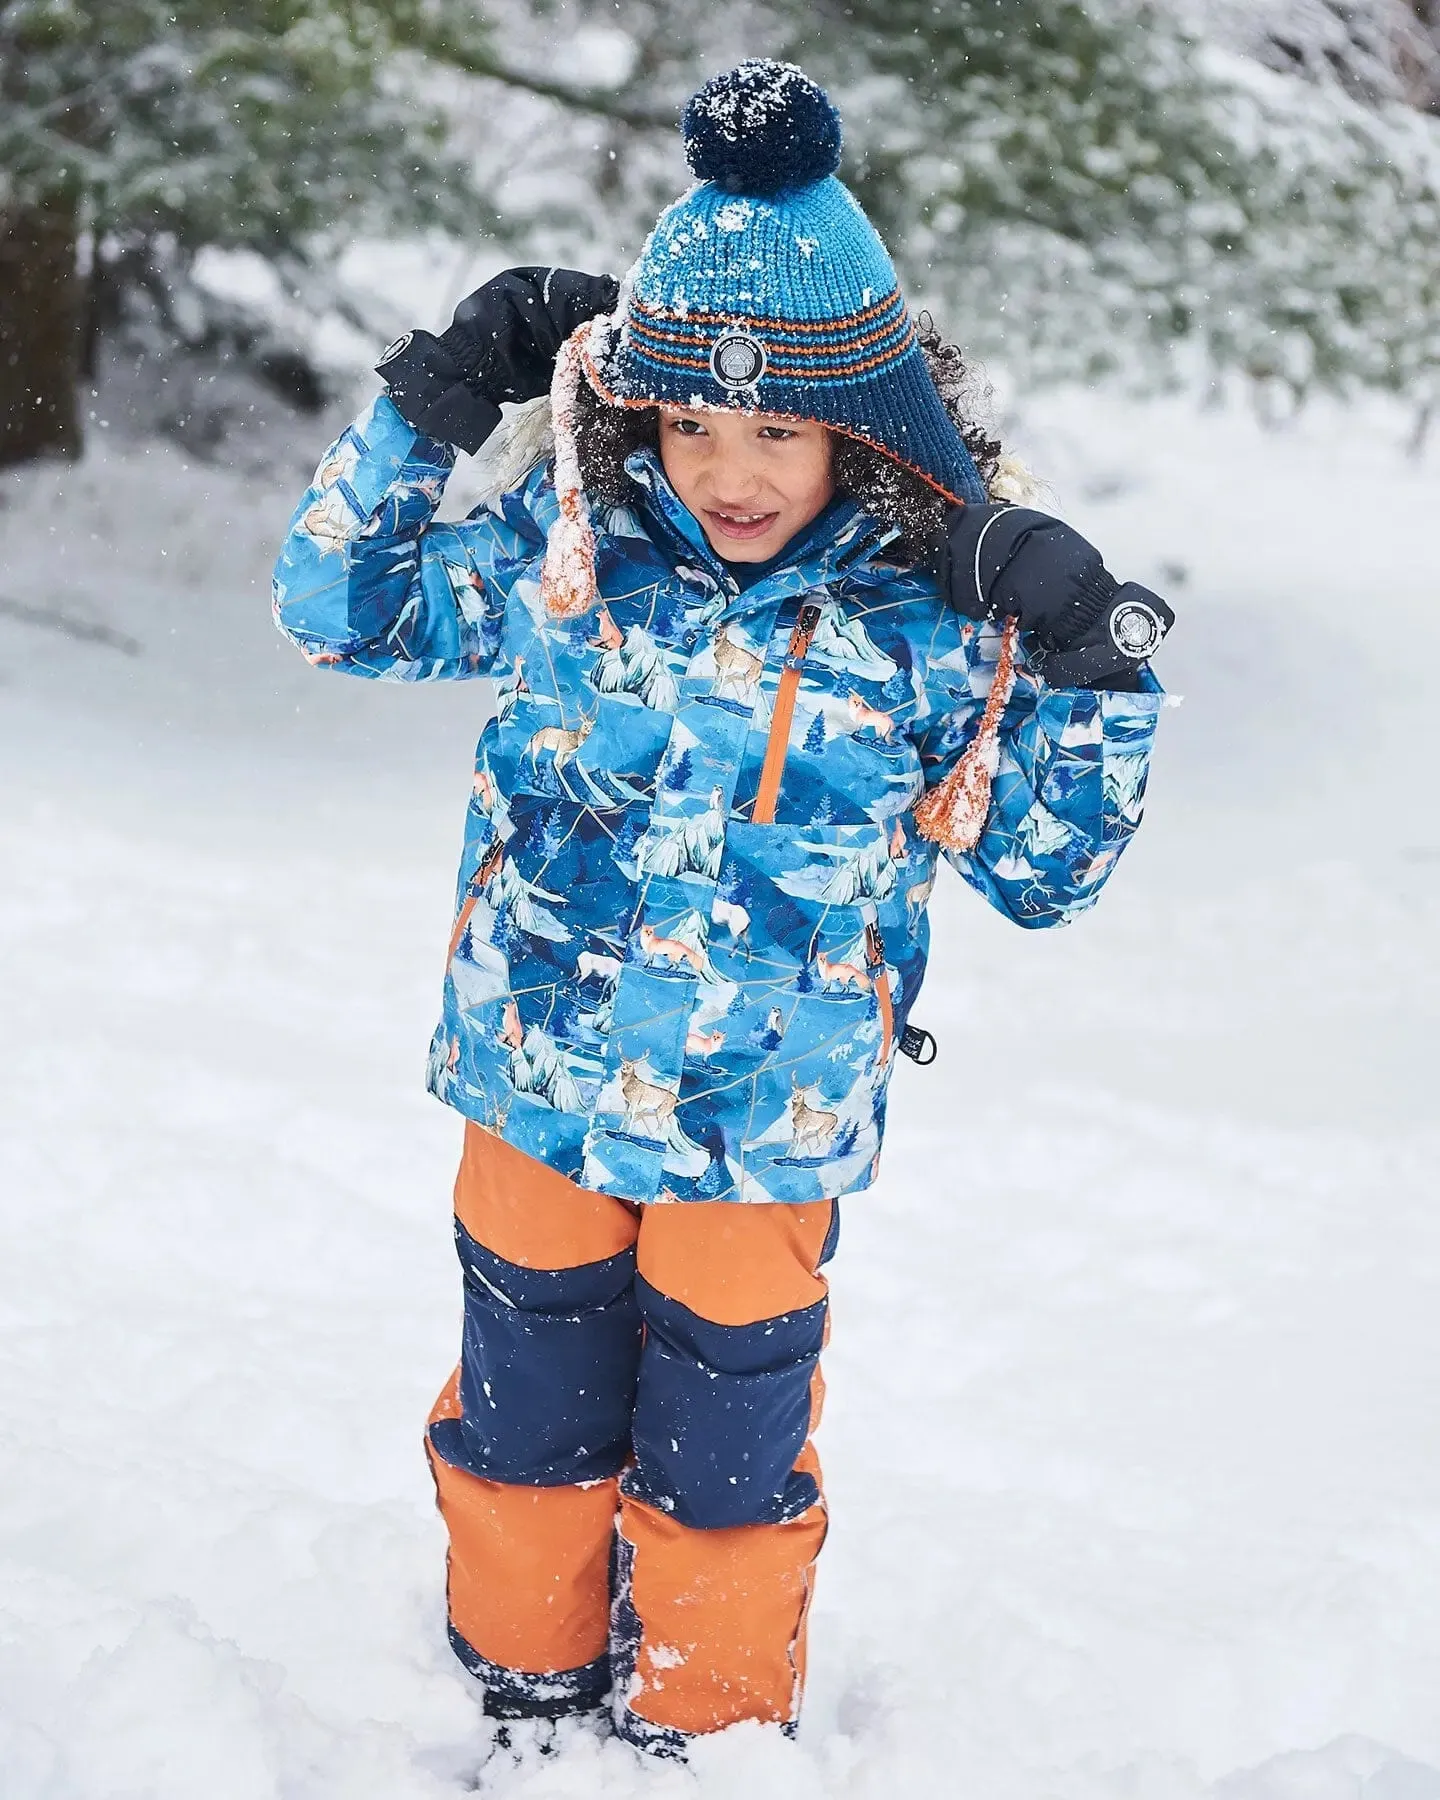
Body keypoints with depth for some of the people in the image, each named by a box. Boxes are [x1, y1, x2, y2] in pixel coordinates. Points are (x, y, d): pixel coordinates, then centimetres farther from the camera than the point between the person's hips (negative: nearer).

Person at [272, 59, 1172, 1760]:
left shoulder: (933, 624, -11)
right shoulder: (570, 552, -8)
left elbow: (1045, 872, -1)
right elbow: (336, 608, 2)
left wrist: (1087, 674, -16)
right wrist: (428, 403, -9)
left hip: (767, 1127, -1)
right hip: (540, 1089, 2)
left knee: (724, 1454, 12)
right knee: (530, 1413, 19)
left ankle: (707, 1727, 35)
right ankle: (526, 1681, 42)